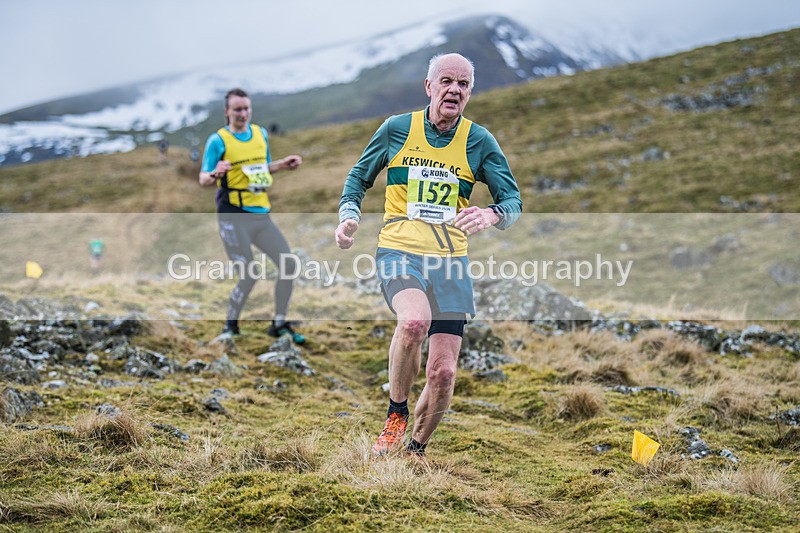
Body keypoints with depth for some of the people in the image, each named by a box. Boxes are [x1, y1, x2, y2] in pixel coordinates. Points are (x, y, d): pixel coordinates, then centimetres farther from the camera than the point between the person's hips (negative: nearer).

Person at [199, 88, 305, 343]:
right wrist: (215, 174, -27)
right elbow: (203, 179, -6)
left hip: (261, 214, 6)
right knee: (249, 276, -9)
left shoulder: (261, 134, 12)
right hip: (234, 217, -6)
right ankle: (230, 327, 13)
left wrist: (283, 164, 9)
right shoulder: (218, 140, -5)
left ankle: (280, 324, 15)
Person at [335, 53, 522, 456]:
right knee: (415, 319, -35)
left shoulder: (479, 141, 4)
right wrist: (349, 215, -4)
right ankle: (396, 413, -10)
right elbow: (358, 177, 16)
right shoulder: (396, 129, 3)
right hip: (399, 252, -2)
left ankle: (415, 451, 24)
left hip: (450, 260, 2)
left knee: (443, 372, -3)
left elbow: (513, 201, 1)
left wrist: (492, 215, -23)